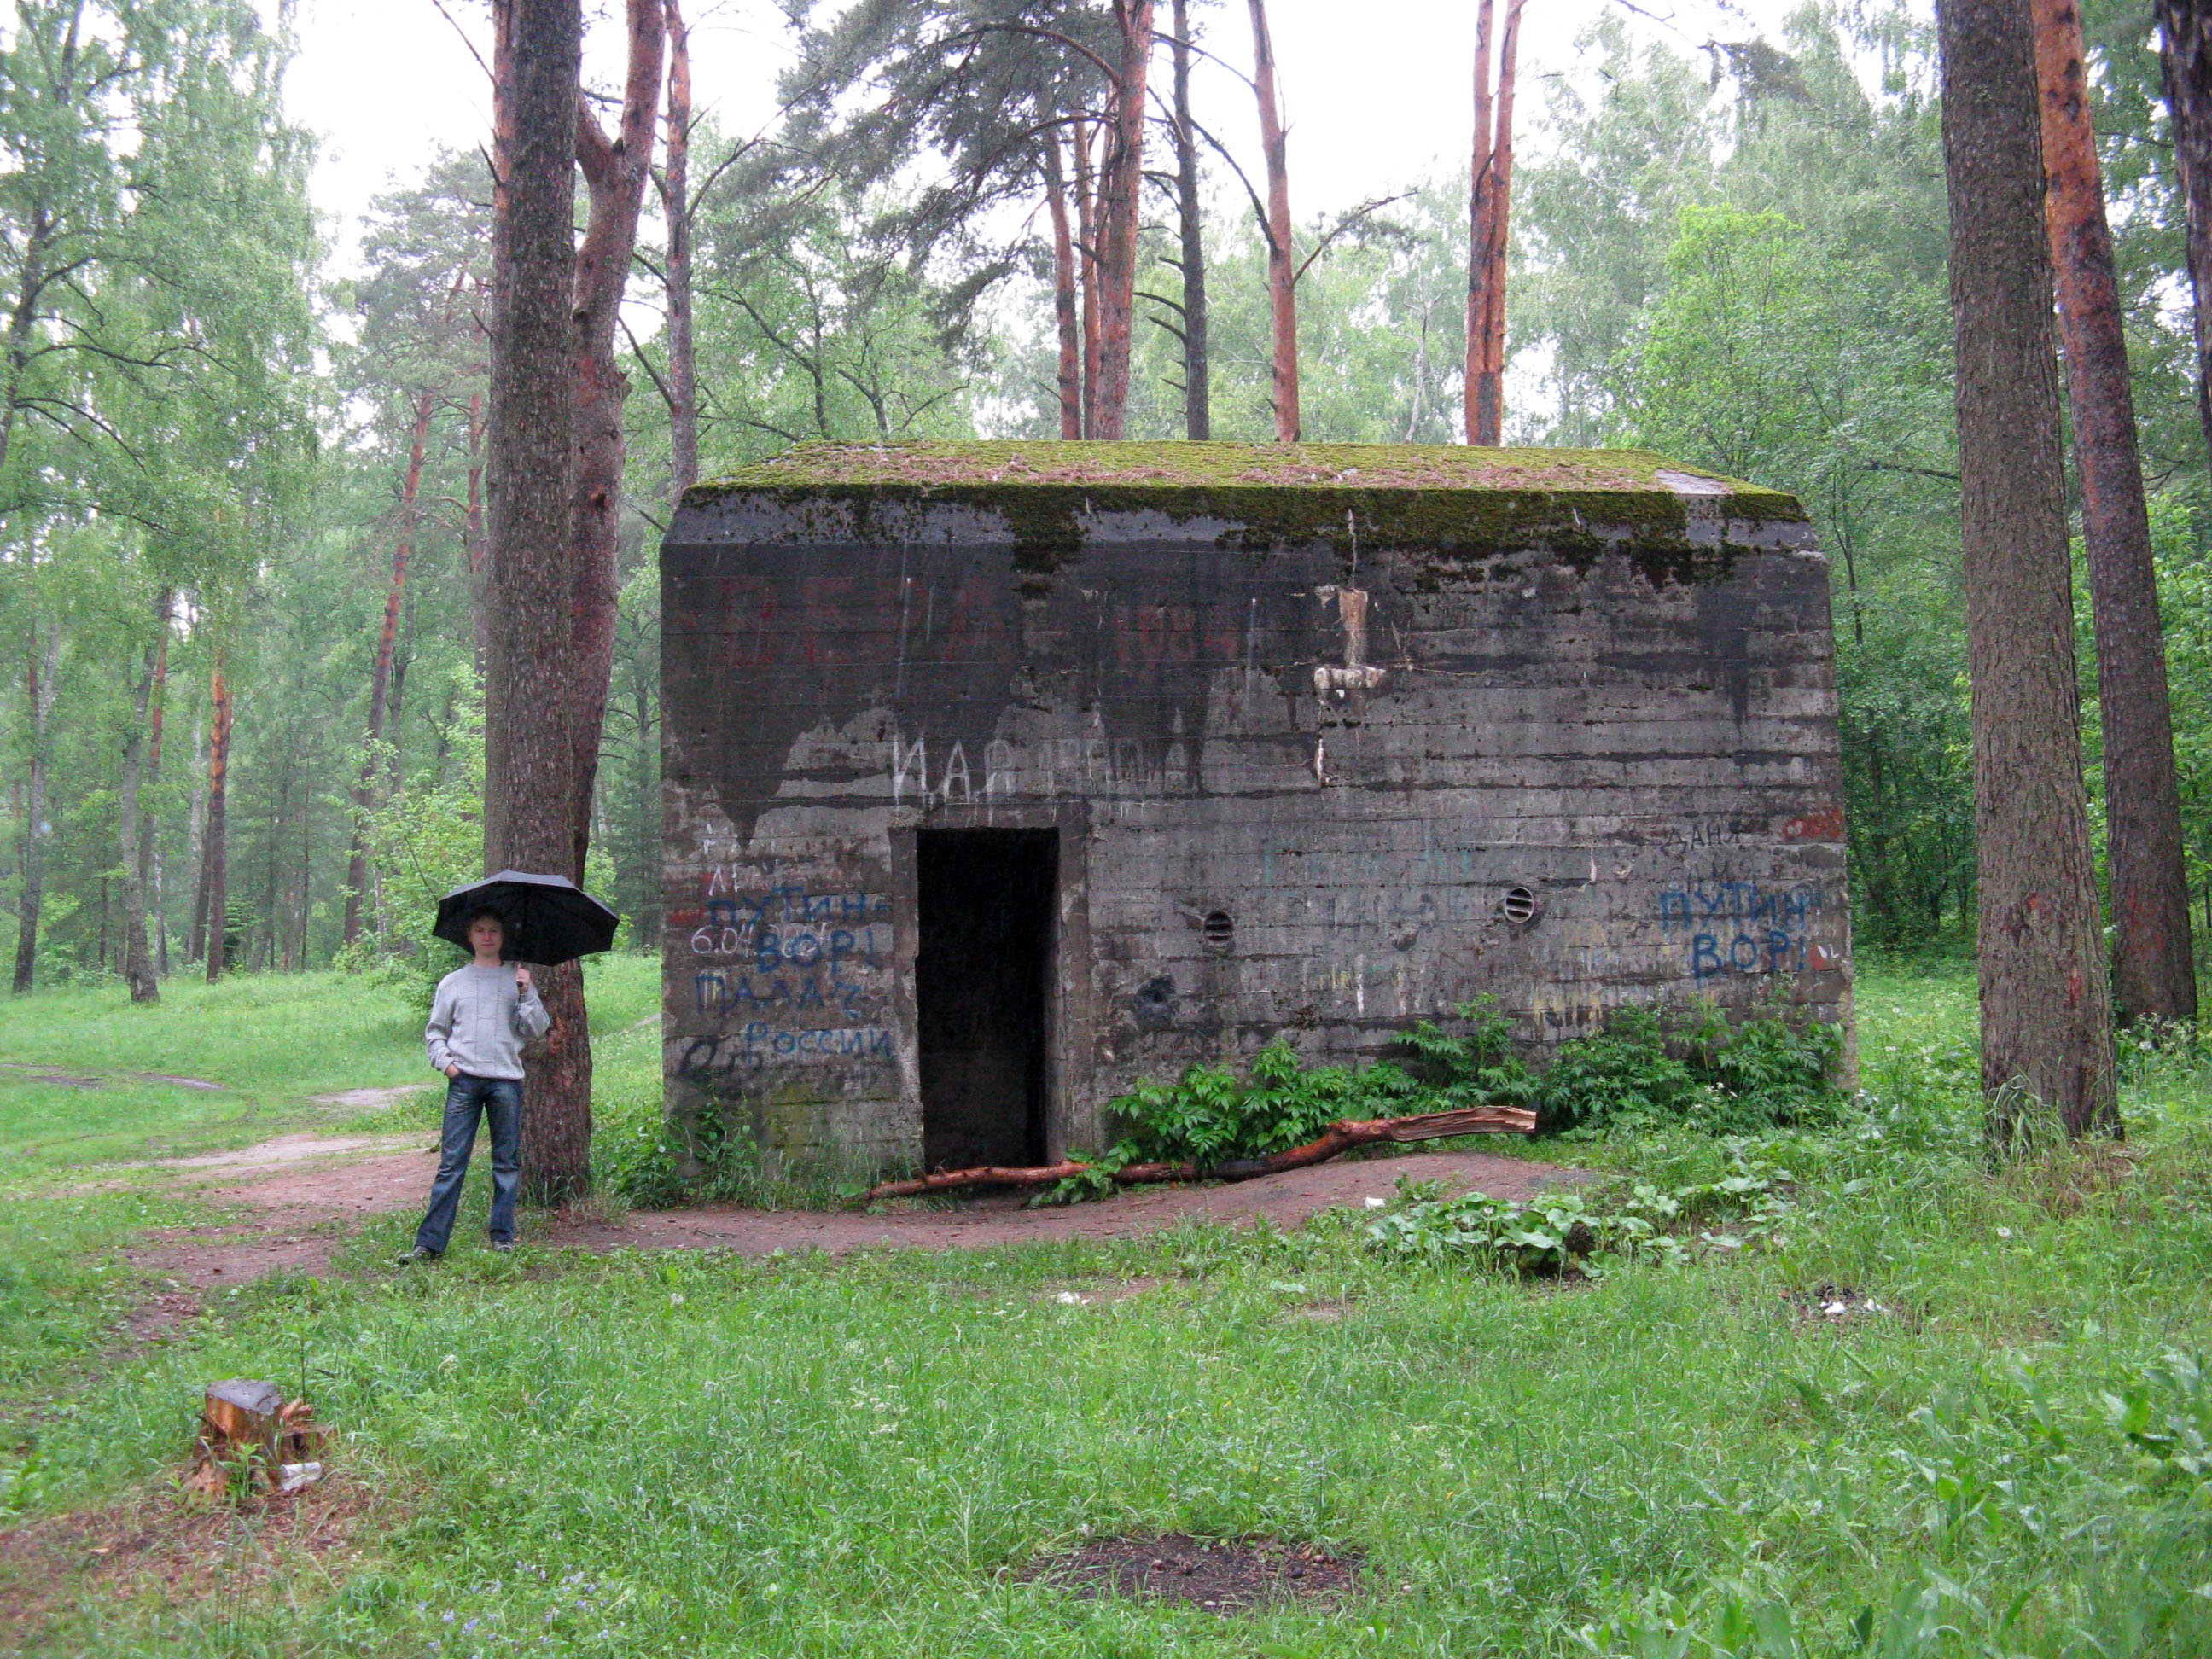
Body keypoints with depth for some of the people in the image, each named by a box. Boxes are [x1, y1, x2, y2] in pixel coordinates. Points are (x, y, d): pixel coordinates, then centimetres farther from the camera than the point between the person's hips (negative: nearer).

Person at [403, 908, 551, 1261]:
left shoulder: (517, 979, 12)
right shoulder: (453, 983, 14)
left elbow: (538, 1028, 6)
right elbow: (435, 1031, 16)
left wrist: (526, 993, -7)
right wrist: (444, 1061, 0)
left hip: (506, 1079, 0)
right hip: (464, 1079, 0)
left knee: (507, 1162, 3)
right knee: (451, 1162, -5)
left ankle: (503, 1237, 11)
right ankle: (430, 1242, -5)